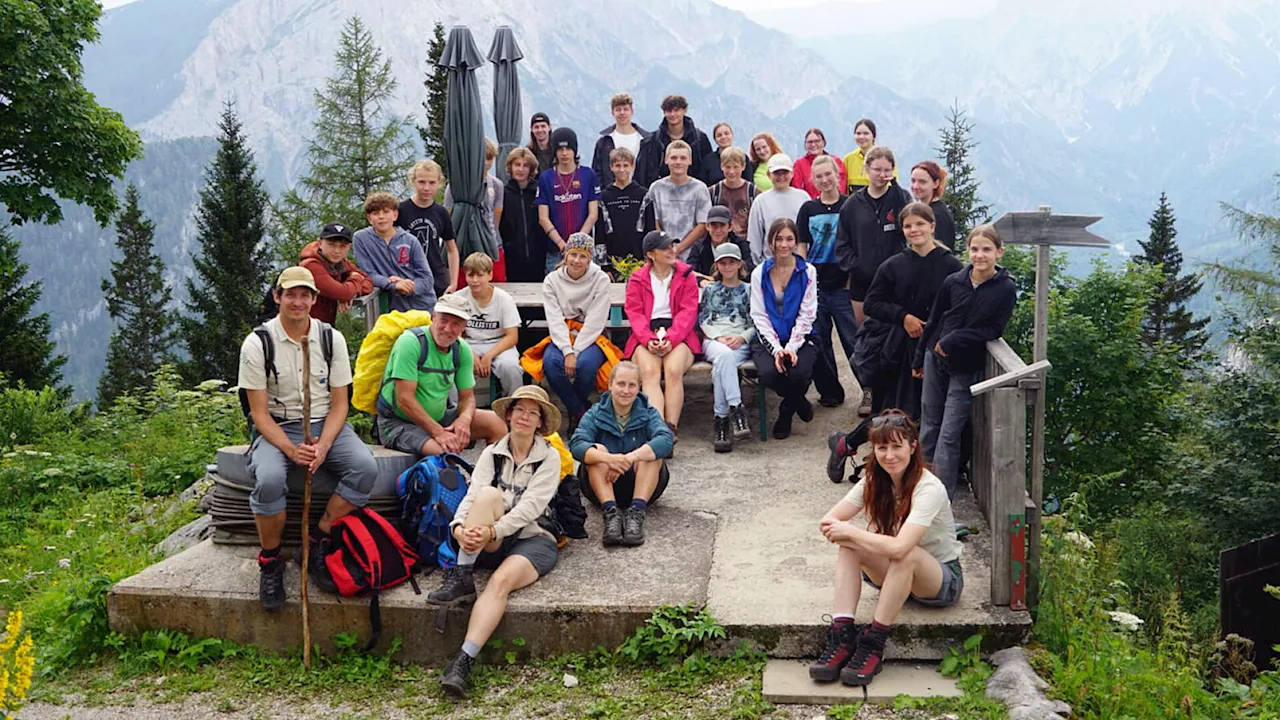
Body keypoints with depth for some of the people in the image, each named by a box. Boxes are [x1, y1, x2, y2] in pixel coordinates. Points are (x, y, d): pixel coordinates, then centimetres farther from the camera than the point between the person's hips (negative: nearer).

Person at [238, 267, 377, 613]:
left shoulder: (332, 338, 2)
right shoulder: (257, 343, -6)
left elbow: (339, 403, 2)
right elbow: (259, 413, -7)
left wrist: (323, 446, -16)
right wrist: (291, 449, -23)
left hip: (326, 425, 3)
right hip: (277, 428, -2)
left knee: (365, 468, -26)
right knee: (269, 480, -34)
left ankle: (319, 542, -8)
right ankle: (270, 559, -7)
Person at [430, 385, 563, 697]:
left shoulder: (549, 457, 2)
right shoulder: (492, 454, 11)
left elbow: (530, 507, -12)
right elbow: (472, 496, -5)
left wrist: (493, 531, -28)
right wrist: (459, 528, -28)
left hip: (533, 539, -2)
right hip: (491, 543, 2)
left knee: (502, 580, -34)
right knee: (488, 494, -28)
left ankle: (464, 661, -44)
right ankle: (462, 578, -30)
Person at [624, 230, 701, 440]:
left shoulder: (687, 276, 11)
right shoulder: (637, 279, 12)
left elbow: (688, 312, 1)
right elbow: (634, 313, 3)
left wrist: (670, 339, -16)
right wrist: (648, 340, -16)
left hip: (678, 337, 0)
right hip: (646, 338, 0)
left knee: (674, 370, -31)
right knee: (649, 372, -30)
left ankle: (671, 429, -32)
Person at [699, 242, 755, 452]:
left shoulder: (748, 290, 19)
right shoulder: (709, 290, 22)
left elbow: (756, 324, 11)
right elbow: (703, 321, 12)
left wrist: (741, 338, -9)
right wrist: (718, 337, -6)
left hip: (740, 343, 0)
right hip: (713, 340, 1)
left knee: (720, 366, -36)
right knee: (724, 355, -39)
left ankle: (721, 419, -36)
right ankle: (736, 409, -44)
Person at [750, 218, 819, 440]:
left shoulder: (808, 272, 3)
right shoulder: (759, 273, 5)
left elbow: (806, 315, -2)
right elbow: (759, 315, -1)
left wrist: (792, 347, -16)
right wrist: (776, 348, -14)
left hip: (800, 338, 0)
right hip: (768, 340, 1)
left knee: (800, 372, -32)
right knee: (769, 373, -31)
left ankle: (786, 413, 5)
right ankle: (799, 402, 6)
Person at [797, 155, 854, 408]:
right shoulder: (808, 209, 9)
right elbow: (801, 247, 10)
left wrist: (853, 279, -5)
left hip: (843, 284, -3)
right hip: (815, 284, 3)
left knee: (853, 339, -5)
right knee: (819, 341, 6)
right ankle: (830, 391, 18)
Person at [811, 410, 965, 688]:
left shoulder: (930, 489, -26)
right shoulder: (874, 481, -5)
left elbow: (899, 547, -38)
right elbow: (829, 520, -9)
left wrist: (850, 532, -28)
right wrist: (842, 531, -30)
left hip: (943, 578, -6)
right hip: (894, 575, 6)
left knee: (904, 553, -38)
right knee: (848, 543, -22)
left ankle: (873, 644, -30)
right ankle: (841, 636, -30)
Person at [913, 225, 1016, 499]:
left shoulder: (1005, 289, -9)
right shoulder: (953, 282, -1)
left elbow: (994, 330, -11)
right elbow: (933, 321, 8)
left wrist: (953, 341, -17)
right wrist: (919, 358, 14)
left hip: (966, 368, -3)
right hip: (936, 359, 3)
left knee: (949, 435, -5)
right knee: (929, 426, 12)